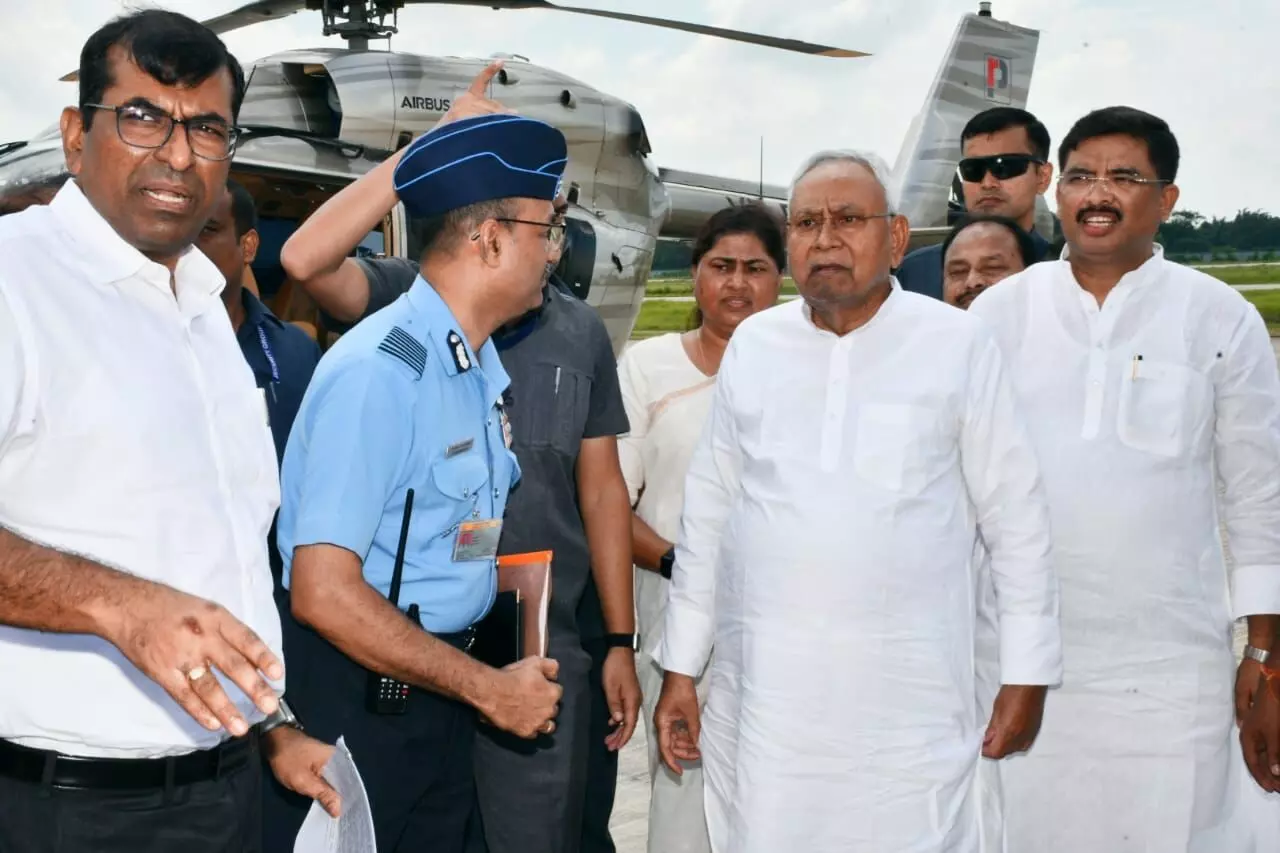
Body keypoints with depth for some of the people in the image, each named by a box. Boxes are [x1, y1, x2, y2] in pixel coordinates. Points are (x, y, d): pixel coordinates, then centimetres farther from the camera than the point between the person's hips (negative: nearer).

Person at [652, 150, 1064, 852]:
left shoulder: (959, 345, -2)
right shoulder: (752, 344, 6)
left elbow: (1016, 520, 1)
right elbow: (707, 512, 11)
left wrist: (1027, 676, 1)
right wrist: (679, 669, 10)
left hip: (909, 708, -2)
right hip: (762, 698, 3)